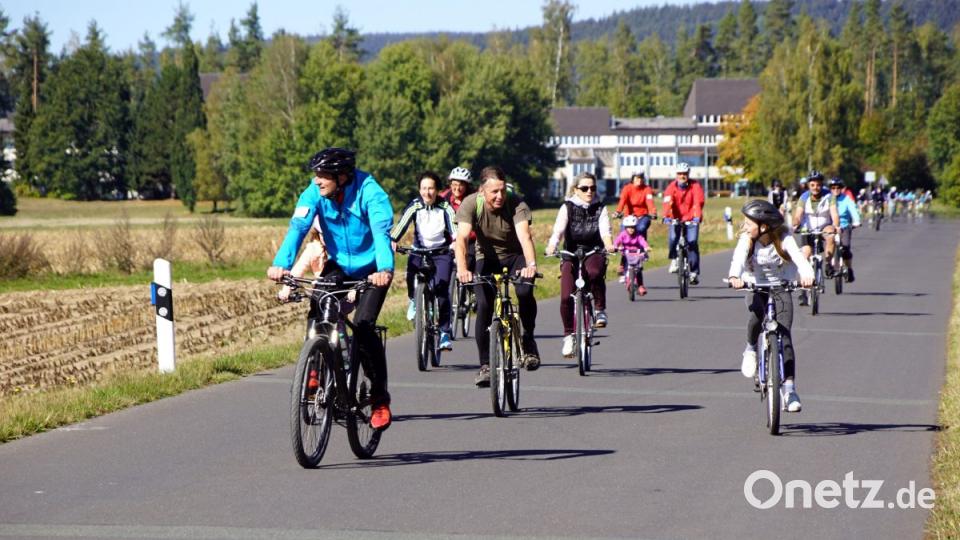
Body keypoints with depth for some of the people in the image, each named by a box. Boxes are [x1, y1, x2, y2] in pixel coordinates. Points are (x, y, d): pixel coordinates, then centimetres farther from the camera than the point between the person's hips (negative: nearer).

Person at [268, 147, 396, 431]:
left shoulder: (370, 193, -26)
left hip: (372, 269, -4)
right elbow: (297, 227, -27)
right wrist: (281, 264, -45)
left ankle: (380, 399, -4)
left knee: (363, 326, -19)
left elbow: (381, 231, -38)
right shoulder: (314, 193, -16)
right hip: (338, 264, 4)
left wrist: (385, 269, -57)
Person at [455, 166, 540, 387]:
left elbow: (524, 235, -38)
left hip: (515, 257, -1)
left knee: (525, 292, -30)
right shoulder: (470, 204, -21)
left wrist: (531, 265, -57)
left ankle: (528, 341, -4)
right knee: (483, 306, -18)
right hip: (487, 259, 1)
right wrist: (462, 268, -51)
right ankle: (485, 366, -7)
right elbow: (461, 237, -33)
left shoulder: (517, 205, -24)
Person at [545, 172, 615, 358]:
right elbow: (558, 230, -14)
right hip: (571, 256, 0)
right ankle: (568, 335, 1)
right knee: (566, 297, -18)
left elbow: (605, 230, -13)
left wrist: (609, 245, -36)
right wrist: (551, 247, -35)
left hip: (594, 253, 0)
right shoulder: (567, 208, 1)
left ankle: (600, 310, -15)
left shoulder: (600, 209, 4)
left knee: (595, 272, -37)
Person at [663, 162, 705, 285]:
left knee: (692, 242, -14)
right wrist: (666, 216, -39)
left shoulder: (695, 186, -9)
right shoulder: (671, 187, -8)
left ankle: (694, 273, -8)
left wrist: (697, 217, -37)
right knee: (672, 239, -23)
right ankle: (674, 260, 4)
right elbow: (667, 202, -22)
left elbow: (698, 202, -21)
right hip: (676, 219, 1)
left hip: (691, 220, -1)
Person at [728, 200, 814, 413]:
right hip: (756, 287, 1)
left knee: (784, 335, -13)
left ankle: (789, 389, -10)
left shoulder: (783, 238, -18)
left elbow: (798, 256, -35)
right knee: (757, 315, -32)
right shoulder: (747, 239, -15)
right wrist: (734, 276, -56)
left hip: (781, 287, -1)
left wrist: (807, 274, -57)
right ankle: (751, 348, 0)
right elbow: (739, 258, -33)